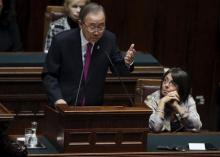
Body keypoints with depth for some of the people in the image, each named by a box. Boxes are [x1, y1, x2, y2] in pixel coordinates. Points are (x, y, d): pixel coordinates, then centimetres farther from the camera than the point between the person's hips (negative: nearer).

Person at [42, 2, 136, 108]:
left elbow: (118, 71, 8)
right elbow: (48, 75, 0)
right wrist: (58, 99, -15)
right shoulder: (61, 41, -8)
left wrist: (127, 63, -14)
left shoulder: (109, 39, -2)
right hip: (64, 105, -5)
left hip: (94, 107, 6)